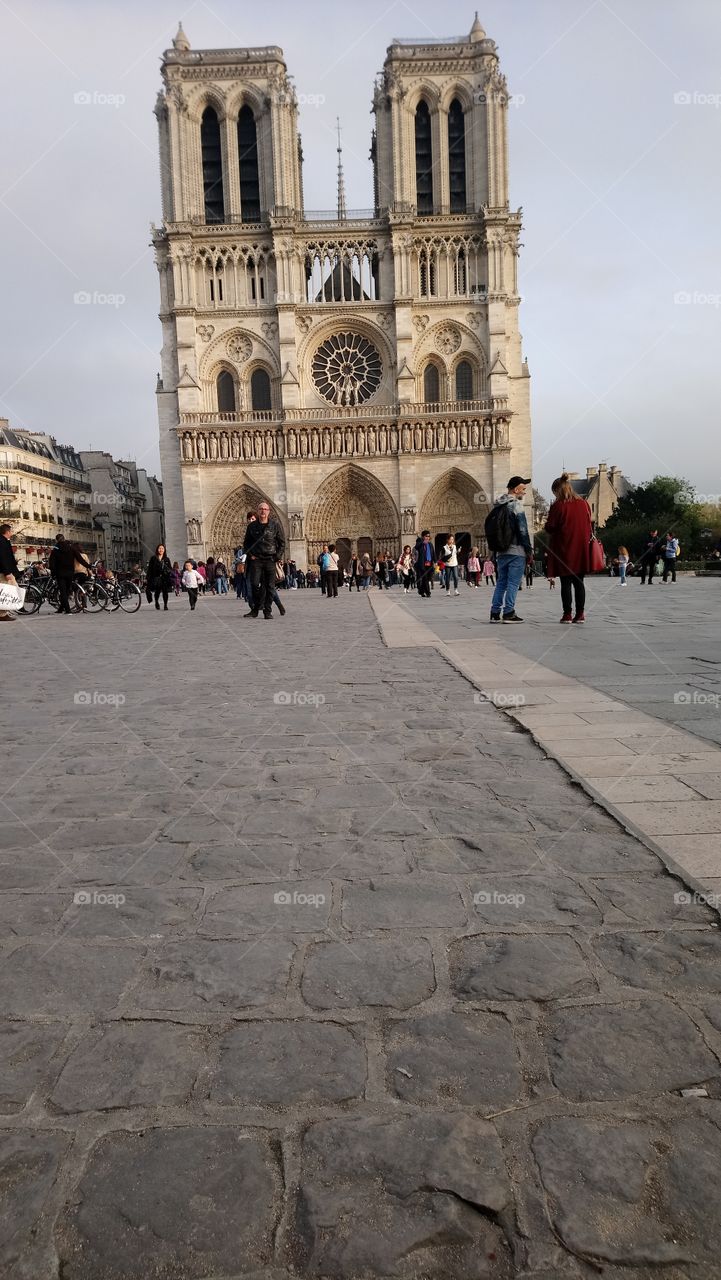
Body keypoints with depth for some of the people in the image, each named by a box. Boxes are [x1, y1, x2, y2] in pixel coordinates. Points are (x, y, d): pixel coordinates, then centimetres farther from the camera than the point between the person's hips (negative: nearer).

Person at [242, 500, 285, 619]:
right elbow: (246, 542, 17)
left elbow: (282, 542, 8)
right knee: (255, 584, -8)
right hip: (256, 559, 1)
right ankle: (255, 609, 5)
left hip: (271, 560, -1)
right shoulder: (252, 526, 7)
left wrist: (278, 556, -1)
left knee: (269, 586, -1)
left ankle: (268, 611, 5)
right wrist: (250, 555, 4)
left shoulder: (275, 525, 3)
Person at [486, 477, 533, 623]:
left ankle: (495, 613, 10)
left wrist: (497, 547, 16)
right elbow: (523, 530, -13)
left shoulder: (498, 506, 13)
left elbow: (490, 527, 15)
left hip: (501, 551, 7)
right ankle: (508, 613, -5)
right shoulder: (516, 505, -10)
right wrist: (529, 550, -7)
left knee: (501, 582, 12)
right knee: (513, 583, -3)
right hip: (516, 551, -7)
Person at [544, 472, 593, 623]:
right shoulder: (584, 503, 6)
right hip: (582, 549, 4)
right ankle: (580, 613, 7)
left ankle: (568, 614, 0)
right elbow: (589, 525, 11)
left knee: (566, 583, 1)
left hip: (564, 550, -4)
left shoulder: (558, 506, -11)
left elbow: (549, 528, -8)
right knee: (579, 581, 9)